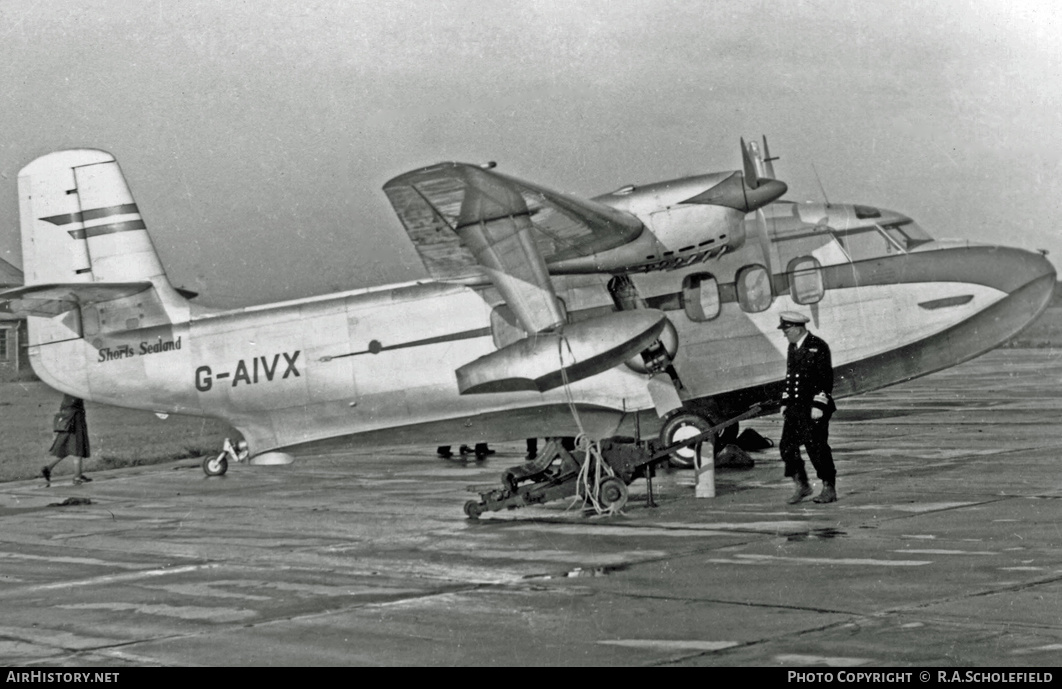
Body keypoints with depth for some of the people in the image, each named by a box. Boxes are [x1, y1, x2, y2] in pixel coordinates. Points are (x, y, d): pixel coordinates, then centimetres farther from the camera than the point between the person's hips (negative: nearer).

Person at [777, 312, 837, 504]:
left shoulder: (818, 347, -10)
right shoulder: (793, 347, 14)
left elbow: (826, 378, -14)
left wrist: (818, 406, -18)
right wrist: (785, 403, 16)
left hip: (813, 408, -7)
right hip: (795, 408, 8)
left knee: (817, 448, -4)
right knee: (787, 446, 2)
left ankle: (829, 490, 7)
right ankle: (802, 486, 14)